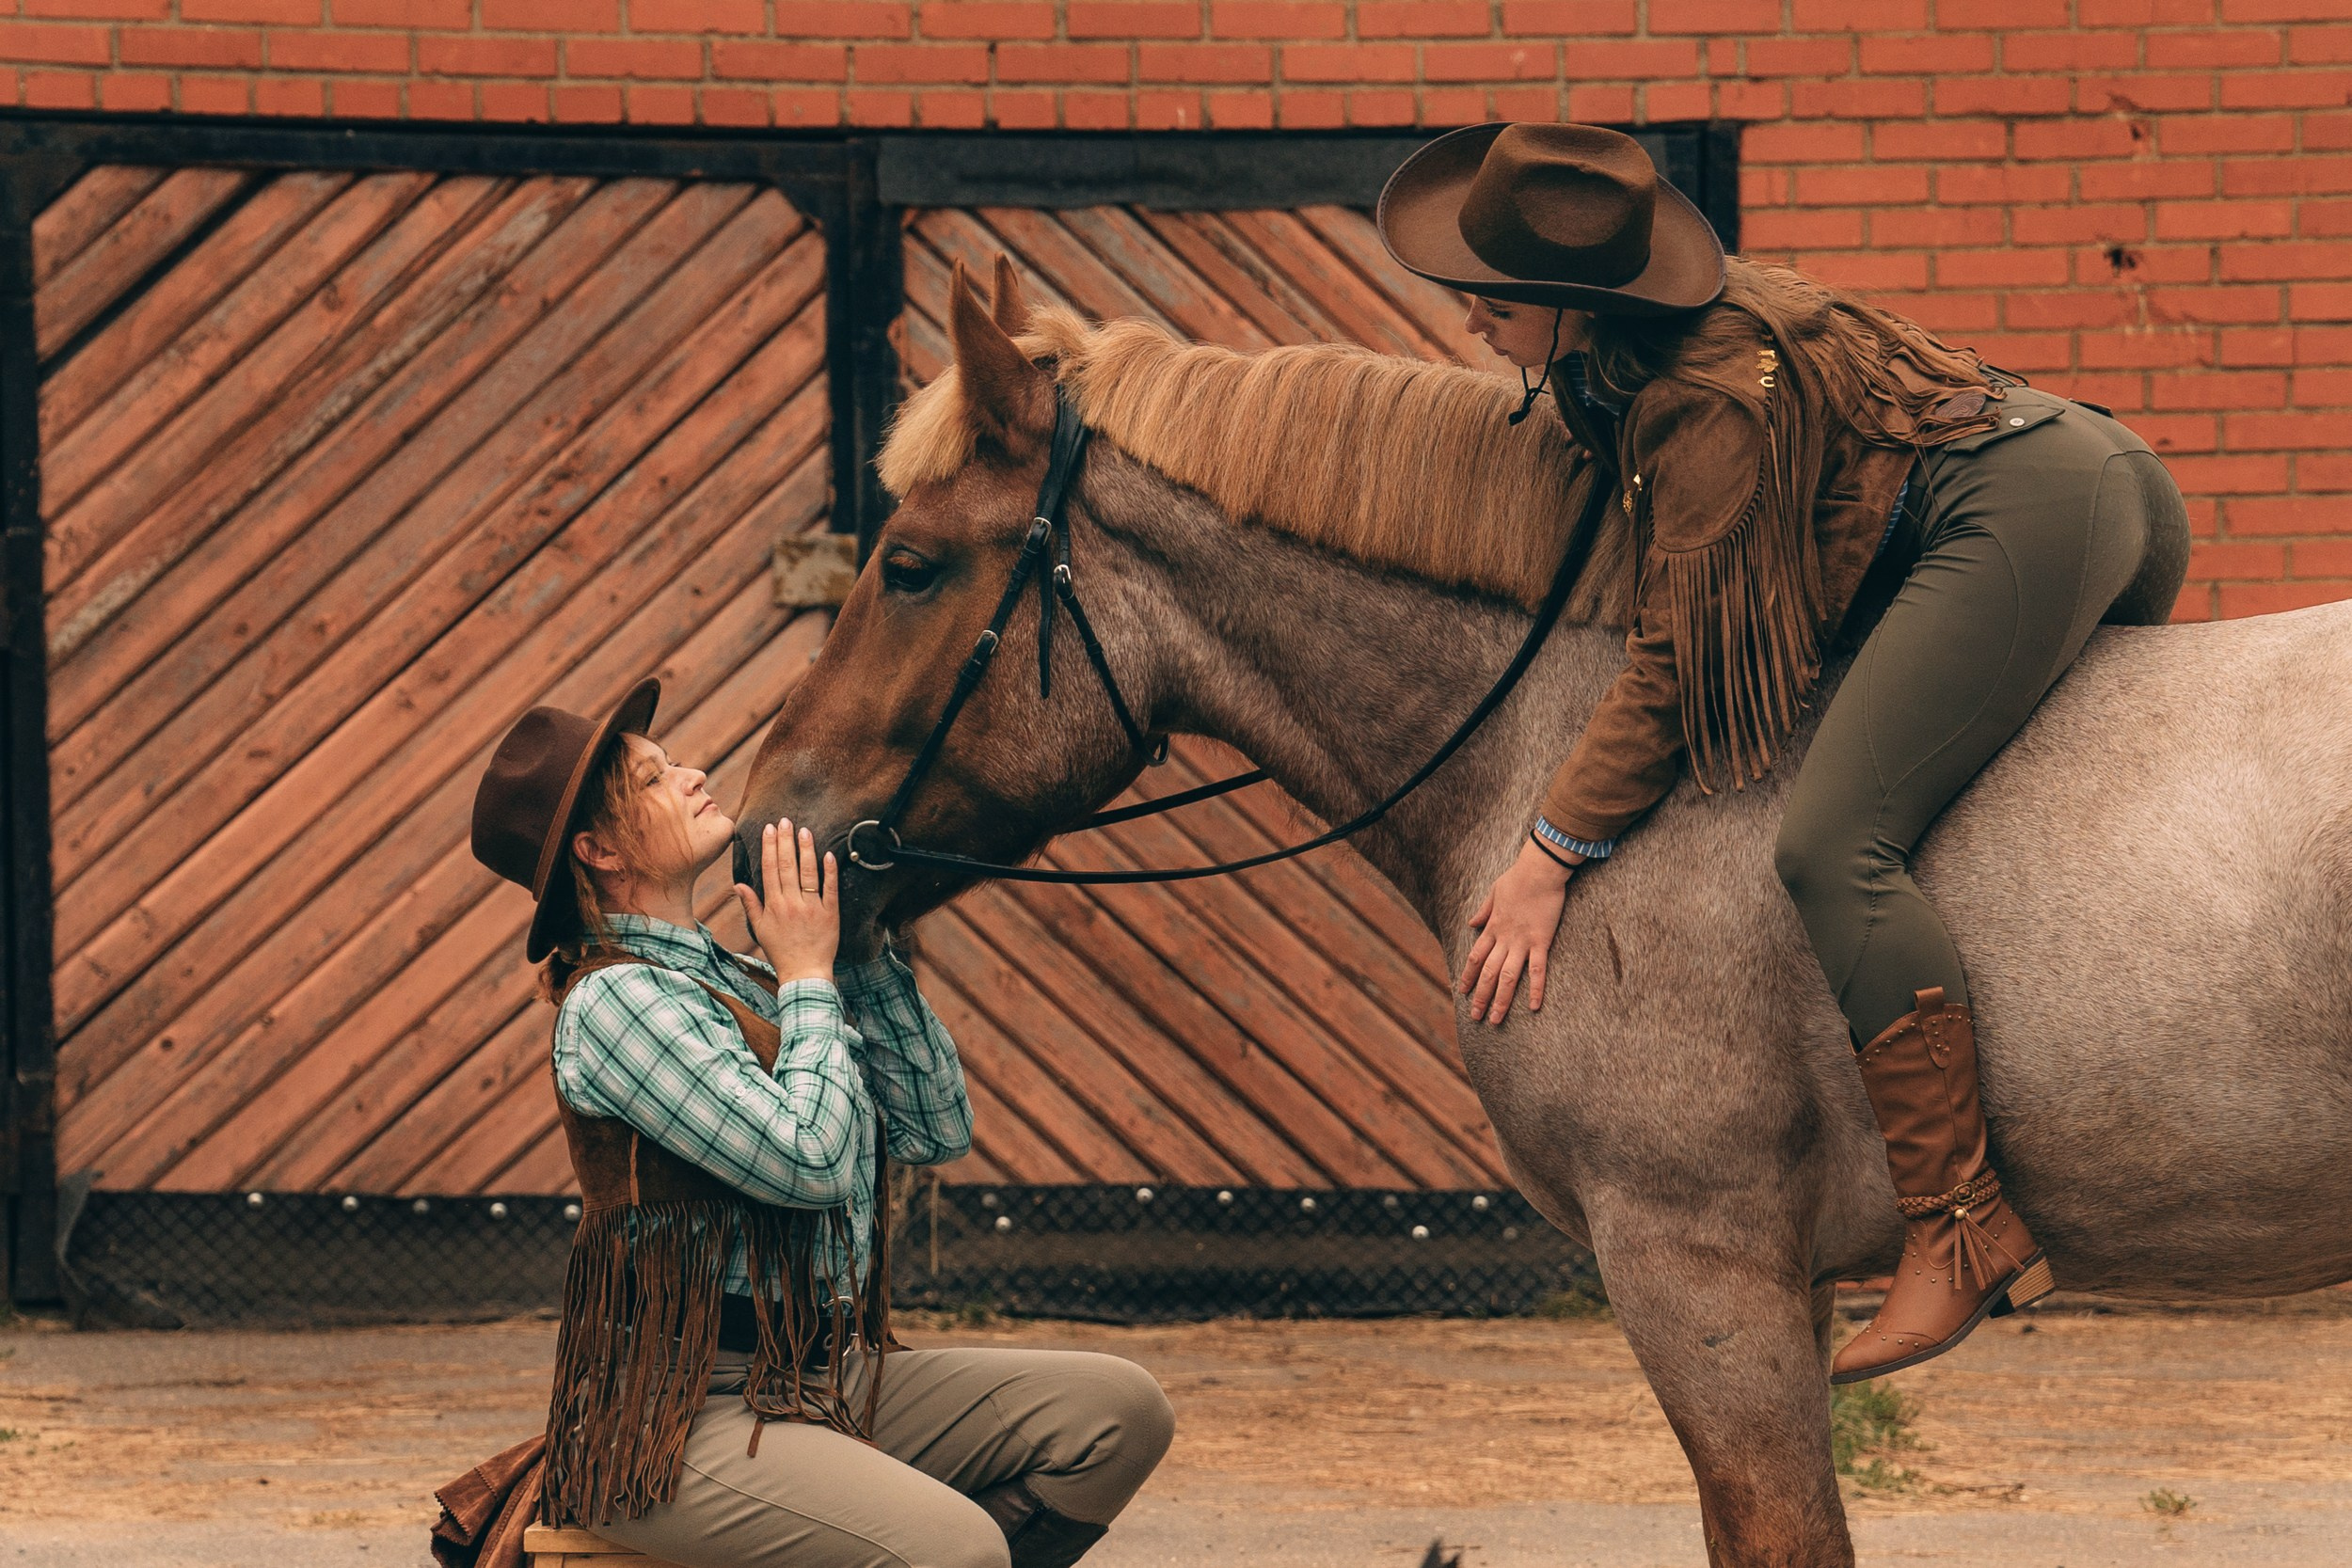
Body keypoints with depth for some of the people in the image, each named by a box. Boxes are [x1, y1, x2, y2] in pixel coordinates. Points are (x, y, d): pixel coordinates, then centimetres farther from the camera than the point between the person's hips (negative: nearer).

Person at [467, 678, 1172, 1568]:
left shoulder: (741, 983, 15)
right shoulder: (615, 1001, -11)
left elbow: (937, 1132, 13)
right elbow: (810, 1159, -21)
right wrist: (809, 976, -6)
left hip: (827, 1384, 9)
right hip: (686, 1415, -9)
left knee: (1123, 1410, -1)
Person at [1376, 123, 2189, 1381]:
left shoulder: (1711, 402, -19)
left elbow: (1675, 667, -17)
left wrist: (1548, 856, -15)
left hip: (2016, 515, -12)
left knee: (1833, 848, -22)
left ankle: (1964, 1228, -28)